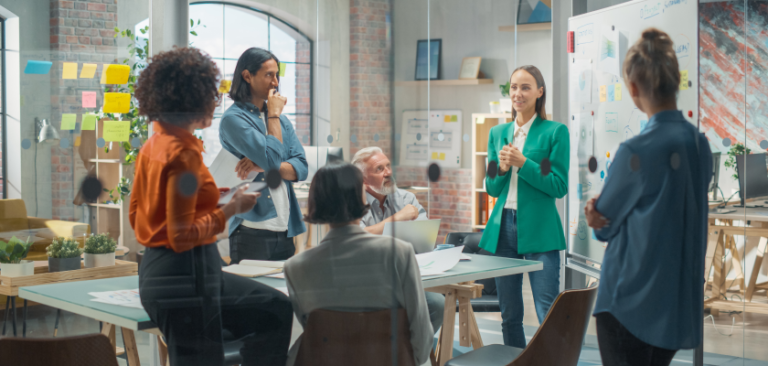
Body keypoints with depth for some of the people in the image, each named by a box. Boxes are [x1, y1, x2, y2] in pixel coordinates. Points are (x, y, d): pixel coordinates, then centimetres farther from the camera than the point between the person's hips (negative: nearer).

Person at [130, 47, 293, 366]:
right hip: (183, 277, -10)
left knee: (274, 309, 19)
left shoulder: (153, 145, 8)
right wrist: (230, 209, -13)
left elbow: (135, 215, 17)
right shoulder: (183, 153, -20)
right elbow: (182, 236, -22)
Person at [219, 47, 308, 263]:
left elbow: (301, 168, 6)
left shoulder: (282, 120, 16)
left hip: (285, 231, 7)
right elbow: (273, 158, -18)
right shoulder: (233, 119, -7)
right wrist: (273, 115, -5)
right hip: (252, 231, -6)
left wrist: (263, 166, -12)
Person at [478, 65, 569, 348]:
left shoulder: (555, 132, -2)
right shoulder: (497, 133, 13)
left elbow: (559, 186, -7)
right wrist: (502, 168, -7)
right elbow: (491, 188, 13)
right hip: (502, 227, 5)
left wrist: (522, 163, -15)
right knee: (509, 316, 11)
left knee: (549, 316, -9)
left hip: (539, 230, -5)